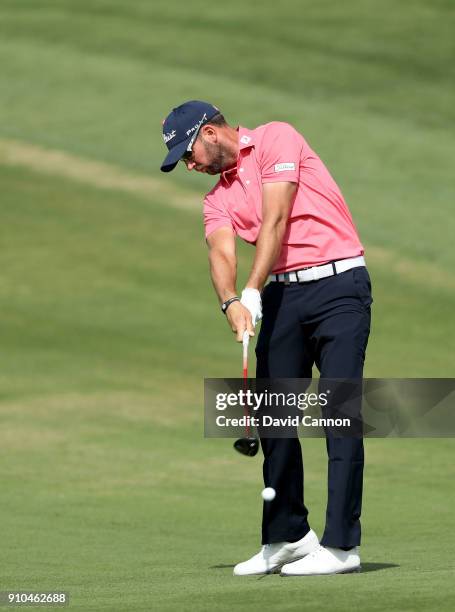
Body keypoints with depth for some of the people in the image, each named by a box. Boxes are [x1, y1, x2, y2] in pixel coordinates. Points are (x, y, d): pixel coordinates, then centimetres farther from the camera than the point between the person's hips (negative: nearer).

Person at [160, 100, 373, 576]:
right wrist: (230, 302, -26)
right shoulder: (218, 198, 15)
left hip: (338, 282, -7)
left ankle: (341, 545, -13)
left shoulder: (276, 139, -3)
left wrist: (253, 293, -20)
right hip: (283, 292, 7)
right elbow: (221, 253, -4)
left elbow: (275, 221, -13)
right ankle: (287, 537, 14)